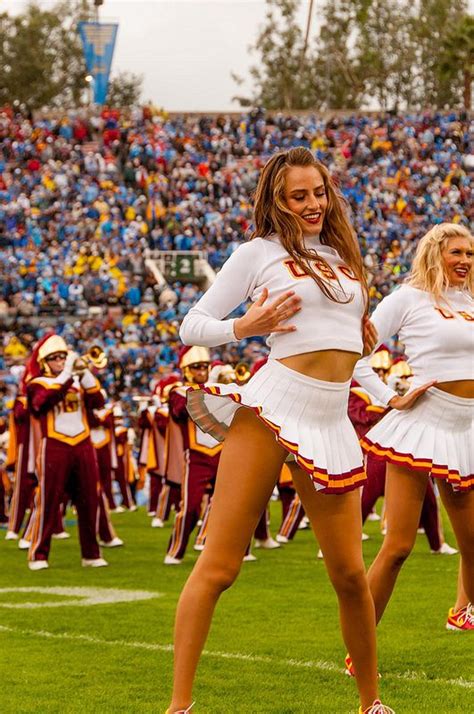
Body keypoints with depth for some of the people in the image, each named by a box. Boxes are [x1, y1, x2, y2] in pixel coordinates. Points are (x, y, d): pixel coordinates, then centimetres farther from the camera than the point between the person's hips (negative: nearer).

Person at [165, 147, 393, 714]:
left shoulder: (343, 256, 21)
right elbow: (191, 328, 4)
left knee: (350, 573, 5)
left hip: (332, 422, 5)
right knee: (219, 564, -9)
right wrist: (246, 326, -11)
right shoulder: (260, 252, 5)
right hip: (272, 408, -5)